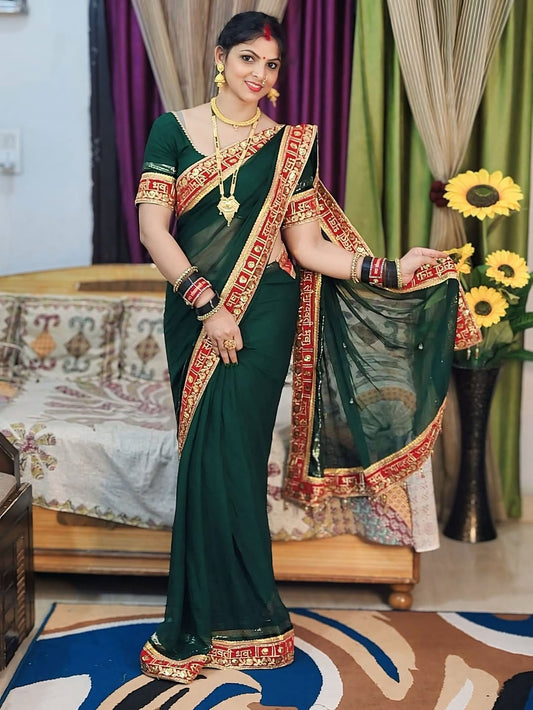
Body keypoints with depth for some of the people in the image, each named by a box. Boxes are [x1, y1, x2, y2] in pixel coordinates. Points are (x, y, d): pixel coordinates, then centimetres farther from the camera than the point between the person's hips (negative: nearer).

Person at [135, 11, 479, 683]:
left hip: (262, 314, -2)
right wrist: (206, 305, -12)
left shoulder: (291, 144, 5)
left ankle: (204, 627, 11)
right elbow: (153, 229, -4)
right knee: (205, 457, 5)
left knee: (224, 457, -5)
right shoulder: (174, 129, 4)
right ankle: (242, 622, 22)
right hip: (191, 311, 2)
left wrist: (387, 269, -6)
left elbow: (305, 246, 2)